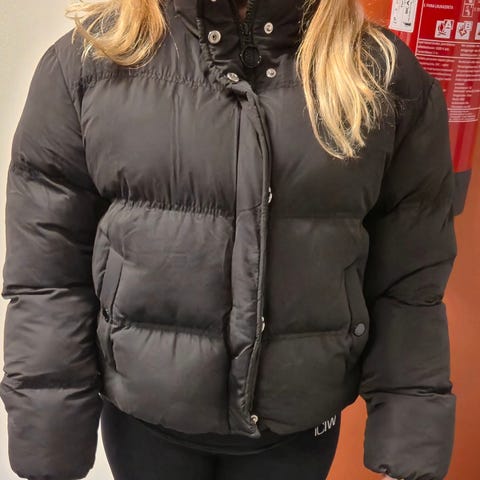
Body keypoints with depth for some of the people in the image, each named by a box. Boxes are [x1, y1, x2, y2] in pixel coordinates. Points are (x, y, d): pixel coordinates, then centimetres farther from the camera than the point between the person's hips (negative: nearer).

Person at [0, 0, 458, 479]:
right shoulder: (88, 58, -9)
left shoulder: (389, 76, -9)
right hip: (142, 413, 1)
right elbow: (47, 274, -7)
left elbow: (407, 286, -5)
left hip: (301, 422, 1)